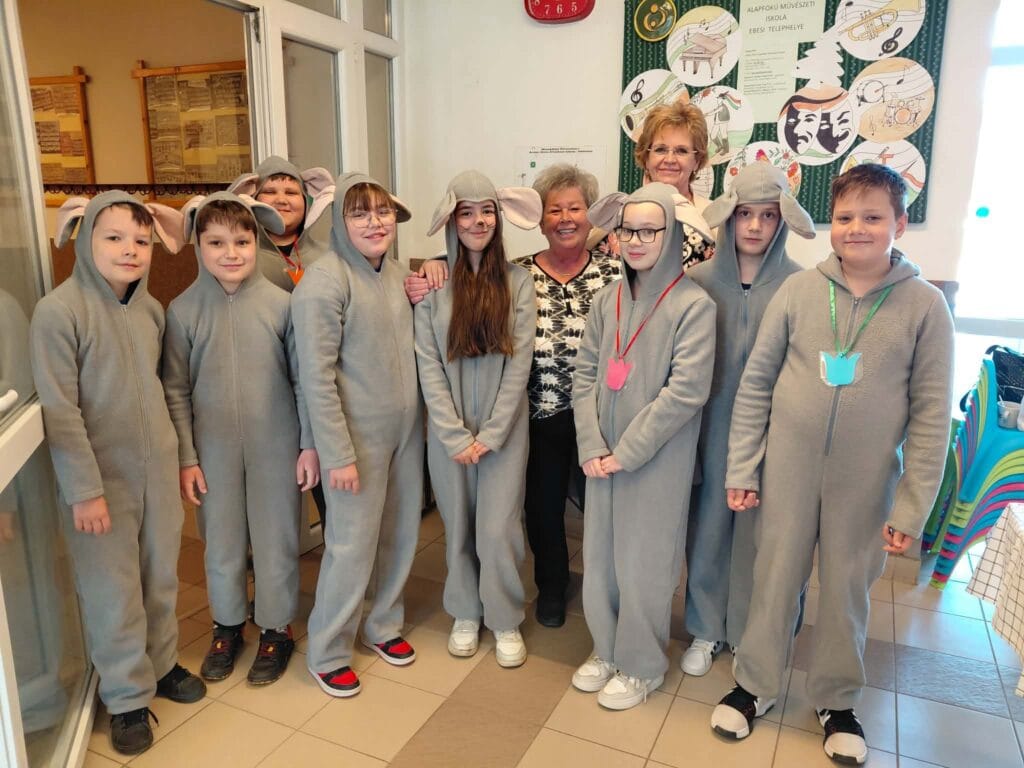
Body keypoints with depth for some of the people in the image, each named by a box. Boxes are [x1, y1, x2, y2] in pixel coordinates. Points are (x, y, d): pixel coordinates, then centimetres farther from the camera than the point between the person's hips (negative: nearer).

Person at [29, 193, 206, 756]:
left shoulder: (150, 307, 4)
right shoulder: (58, 311, -15)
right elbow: (59, 411, -16)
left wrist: (176, 454, 13)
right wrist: (84, 489, -17)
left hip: (158, 467, 6)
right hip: (102, 477, -5)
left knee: (161, 577, 17)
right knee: (113, 590, 6)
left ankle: (160, 663, 38)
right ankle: (127, 697, 25)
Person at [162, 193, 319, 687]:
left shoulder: (280, 303, -8)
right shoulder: (183, 311, -4)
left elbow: (303, 379, -4)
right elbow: (176, 391, 0)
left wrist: (310, 445, -3)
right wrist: (185, 458, -1)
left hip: (276, 446, -1)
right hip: (214, 448, 2)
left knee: (275, 540, 12)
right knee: (221, 541, 16)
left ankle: (276, 628, 33)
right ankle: (227, 625, 39)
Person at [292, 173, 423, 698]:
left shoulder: (397, 274, 7)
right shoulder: (325, 280, -15)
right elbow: (316, 377, -18)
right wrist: (337, 454, -18)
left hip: (406, 432, 7)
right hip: (359, 437, -7)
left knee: (401, 535, 16)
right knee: (353, 544, 4)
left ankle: (384, 625, 39)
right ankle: (327, 653, 25)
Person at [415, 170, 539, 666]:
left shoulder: (517, 281, -2)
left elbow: (519, 362, -6)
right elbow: (428, 365, -5)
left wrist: (491, 433, -10)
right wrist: (456, 436, -10)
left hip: (504, 428, 0)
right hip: (448, 429, 1)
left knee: (498, 529, 0)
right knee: (458, 527, 12)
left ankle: (506, 621, 23)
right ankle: (465, 614, 34)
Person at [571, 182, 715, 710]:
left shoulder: (693, 304, -12)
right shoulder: (607, 298, 4)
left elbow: (686, 391, -17)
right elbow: (585, 374, 3)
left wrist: (626, 452, -15)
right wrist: (591, 447, -7)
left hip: (657, 461, -5)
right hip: (604, 457, 5)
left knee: (643, 563, 8)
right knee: (600, 556, 14)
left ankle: (642, 665, 30)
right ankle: (607, 649, 36)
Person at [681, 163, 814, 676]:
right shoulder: (700, 280, -2)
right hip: (711, 427, 1)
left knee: (759, 534, 11)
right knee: (708, 528, 11)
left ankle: (751, 634, 32)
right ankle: (706, 630, 31)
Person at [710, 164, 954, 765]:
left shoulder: (925, 305, -5)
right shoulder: (799, 289, -3)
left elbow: (931, 416, -4)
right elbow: (756, 383, 0)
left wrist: (913, 509, -6)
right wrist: (742, 470, -2)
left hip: (867, 482, 0)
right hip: (788, 471, 1)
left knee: (848, 590, 14)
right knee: (775, 579, 13)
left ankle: (837, 699, 38)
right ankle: (757, 684, 34)